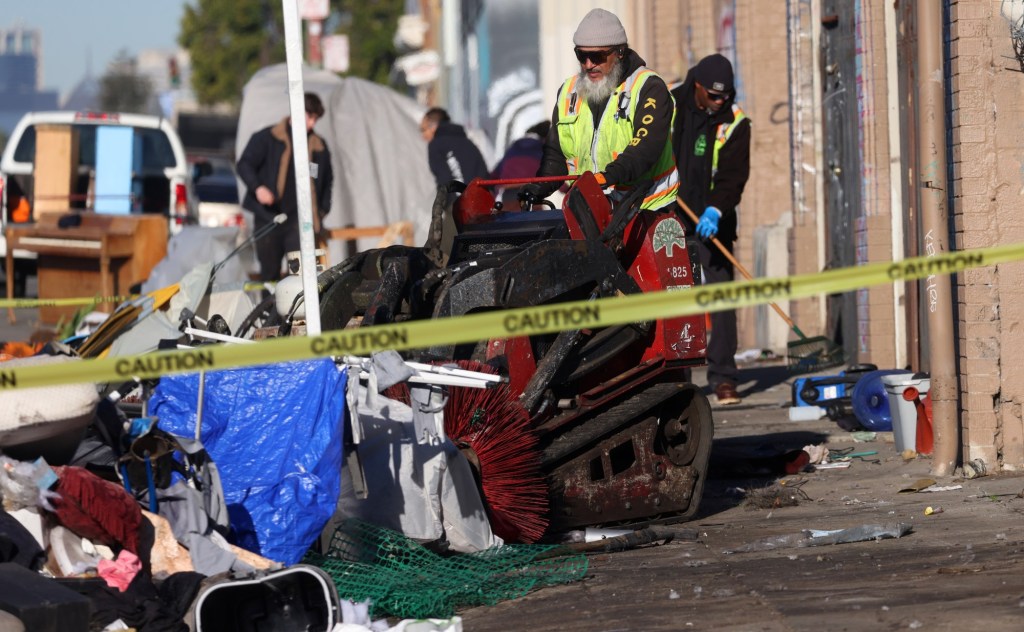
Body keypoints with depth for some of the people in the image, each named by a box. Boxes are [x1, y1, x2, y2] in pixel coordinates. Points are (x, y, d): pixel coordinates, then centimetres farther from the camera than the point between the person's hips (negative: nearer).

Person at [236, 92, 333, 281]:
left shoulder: (319, 147, 13)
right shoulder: (267, 138, 2)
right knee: (269, 272, 4)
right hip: (268, 218, -1)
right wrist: (257, 187, -20)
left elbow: (327, 180, 26)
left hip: (299, 220, 1)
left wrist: (322, 209, 13)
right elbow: (244, 164, -2)